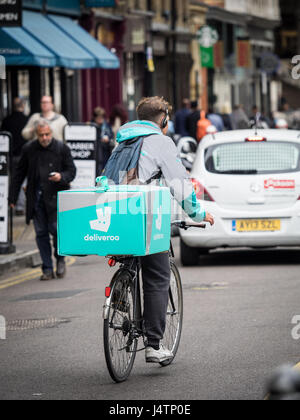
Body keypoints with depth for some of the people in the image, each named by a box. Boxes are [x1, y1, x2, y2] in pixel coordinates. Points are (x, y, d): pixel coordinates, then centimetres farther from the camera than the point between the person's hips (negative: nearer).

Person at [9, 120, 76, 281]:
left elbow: (71, 171, 4)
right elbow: (19, 174, 12)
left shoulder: (62, 148, 0)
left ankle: (60, 258, 16)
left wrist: (61, 177, -18)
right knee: (41, 233, 2)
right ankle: (47, 269, 9)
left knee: (56, 228, -11)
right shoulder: (28, 149, 5)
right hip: (36, 198, 2)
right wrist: (13, 197, 9)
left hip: (56, 196, -2)